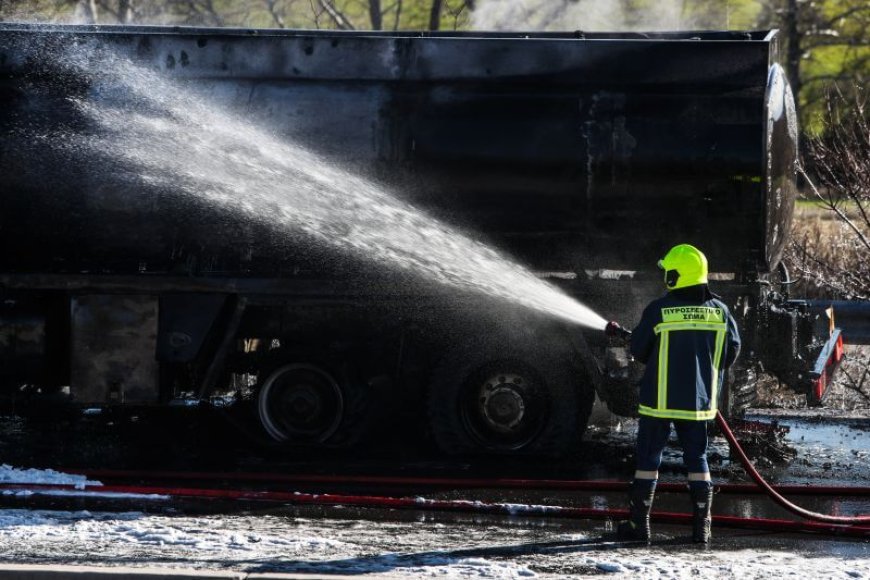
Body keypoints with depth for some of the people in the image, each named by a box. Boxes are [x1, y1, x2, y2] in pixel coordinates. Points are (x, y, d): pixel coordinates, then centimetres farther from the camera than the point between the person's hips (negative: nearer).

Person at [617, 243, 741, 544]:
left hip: (660, 399, -3)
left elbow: (639, 350, -5)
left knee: (648, 458, 6)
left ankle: (639, 522, 8)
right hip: (699, 400, 3)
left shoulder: (658, 310, -14)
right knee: (697, 459, 11)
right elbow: (731, 350, 6)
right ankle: (701, 525, 8)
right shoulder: (719, 311, -2)